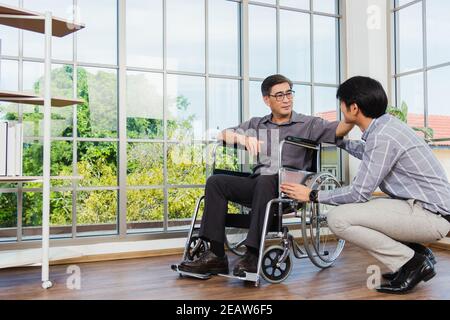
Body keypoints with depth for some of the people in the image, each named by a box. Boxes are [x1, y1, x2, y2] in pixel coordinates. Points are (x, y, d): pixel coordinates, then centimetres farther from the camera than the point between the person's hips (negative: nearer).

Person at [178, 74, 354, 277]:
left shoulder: (308, 125, 10)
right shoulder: (257, 125, 21)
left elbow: (338, 130, -4)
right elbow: (223, 134, 13)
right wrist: (243, 138, -8)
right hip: (256, 185, 4)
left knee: (265, 181, -35)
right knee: (215, 182, -16)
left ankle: (253, 255, -32)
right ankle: (216, 255, -19)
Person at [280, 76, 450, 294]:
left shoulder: (382, 137, -20)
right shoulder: (385, 126, 8)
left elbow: (359, 193, -18)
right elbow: (370, 154, 32)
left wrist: (313, 195, -8)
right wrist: (339, 141, 39)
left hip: (429, 215, -10)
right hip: (428, 208, 10)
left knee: (338, 218, -18)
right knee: (353, 209, 23)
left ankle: (411, 263, -7)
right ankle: (418, 253, 15)